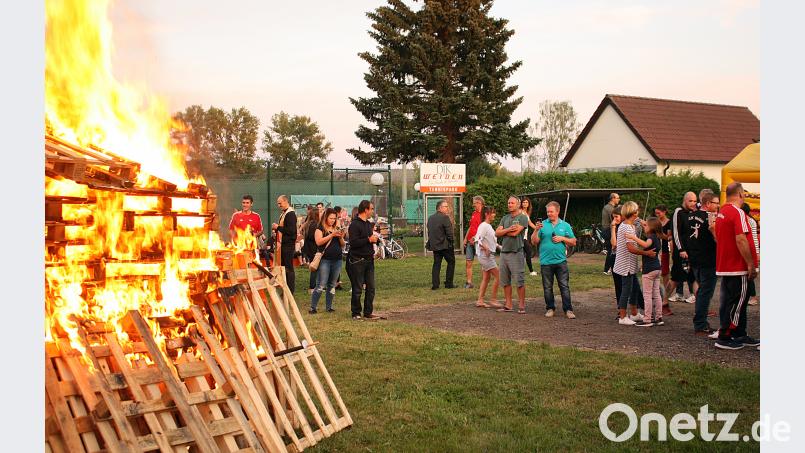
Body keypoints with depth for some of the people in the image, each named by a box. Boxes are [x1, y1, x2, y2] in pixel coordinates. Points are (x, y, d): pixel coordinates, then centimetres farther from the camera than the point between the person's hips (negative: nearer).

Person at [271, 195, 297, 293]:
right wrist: (276, 229, 7)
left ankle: (290, 291, -1)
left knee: (288, 268, -5)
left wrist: (278, 227, -17)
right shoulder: (283, 214, 16)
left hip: (288, 244, -10)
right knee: (284, 267, 14)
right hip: (283, 244, 10)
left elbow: (291, 230, -24)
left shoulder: (290, 214, -15)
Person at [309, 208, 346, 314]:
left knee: (332, 285, 10)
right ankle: (313, 307, -4)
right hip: (325, 260, -5)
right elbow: (318, 242, -16)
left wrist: (341, 237, -4)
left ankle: (329, 307, 17)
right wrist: (331, 235, -19)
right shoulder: (320, 229, 0)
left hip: (337, 260, 5)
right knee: (321, 285, -9)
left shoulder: (337, 229, 15)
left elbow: (342, 245, 16)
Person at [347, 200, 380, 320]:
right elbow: (353, 242, -22)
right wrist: (369, 240, -19)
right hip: (357, 261, -8)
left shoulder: (368, 224, 15)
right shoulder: (354, 224, -13)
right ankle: (356, 313, 10)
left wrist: (375, 239, 4)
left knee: (371, 287, 7)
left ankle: (368, 312, 16)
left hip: (369, 259, 8)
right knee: (358, 289, 0)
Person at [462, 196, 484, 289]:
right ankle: (469, 282, 8)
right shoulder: (474, 213, 16)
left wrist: (475, 238, -20)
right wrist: (465, 238, 17)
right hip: (470, 241, 8)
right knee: (468, 262, 5)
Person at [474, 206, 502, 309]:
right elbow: (478, 239, -25)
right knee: (497, 276, -8)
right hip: (485, 255, -10)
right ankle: (493, 300, -2)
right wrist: (485, 248, -24)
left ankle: (480, 301, 14)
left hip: (489, 255, 10)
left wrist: (498, 246, 11)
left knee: (486, 278, 11)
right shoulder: (483, 226, -15)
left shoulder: (489, 226, 14)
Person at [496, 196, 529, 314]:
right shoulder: (505, 218, 16)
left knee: (519, 281, -5)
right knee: (505, 281, 8)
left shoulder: (523, 218, -3)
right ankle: (508, 305, 15)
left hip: (516, 252, -7)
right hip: (504, 252, 7)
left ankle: (522, 305, 0)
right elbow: (497, 233, 6)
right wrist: (508, 229, -10)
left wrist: (503, 231, 0)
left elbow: (515, 233, -15)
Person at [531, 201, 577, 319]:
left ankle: (568, 309, 2)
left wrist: (562, 238, -6)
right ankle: (550, 308, 18)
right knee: (547, 287, 7)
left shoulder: (565, 225, 9)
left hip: (561, 261, 0)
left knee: (565, 286, -2)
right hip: (546, 261, 0)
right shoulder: (542, 225, 5)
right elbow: (534, 242, 0)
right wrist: (536, 230, -15)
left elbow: (573, 242, 8)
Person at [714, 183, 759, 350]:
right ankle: (724, 338, 0)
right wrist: (751, 264, -18)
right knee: (737, 303, -3)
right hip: (738, 267, -9)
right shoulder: (737, 212, -16)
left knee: (733, 302, 16)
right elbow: (741, 240, -24)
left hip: (724, 266, 9)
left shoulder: (722, 212, 12)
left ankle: (740, 336, 24)